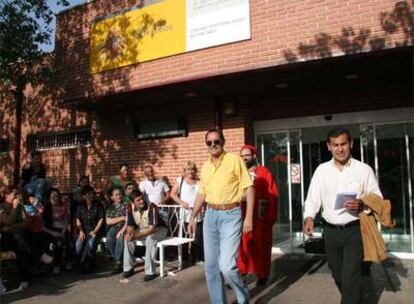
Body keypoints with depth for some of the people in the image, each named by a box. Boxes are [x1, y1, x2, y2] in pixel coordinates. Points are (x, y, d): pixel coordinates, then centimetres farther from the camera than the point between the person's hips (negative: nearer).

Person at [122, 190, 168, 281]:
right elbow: (130, 225, -5)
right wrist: (129, 233, -29)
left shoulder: (152, 207, -31)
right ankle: (128, 268, -2)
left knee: (150, 238, -35)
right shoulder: (130, 208, -14)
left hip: (159, 229, -5)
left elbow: (152, 228, -34)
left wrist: (136, 236, -41)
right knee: (127, 238, -16)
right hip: (143, 229, 5)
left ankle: (150, 272, -27)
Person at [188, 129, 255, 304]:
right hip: (210, 215, 6)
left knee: (227, 265, -12)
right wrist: (193, 217, 16)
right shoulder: (205, 166, 11)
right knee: (210, 266, 9)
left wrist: (249, 217, -14)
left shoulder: (235, 160, -7)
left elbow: (249, 188, -8)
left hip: (231, 215, -6)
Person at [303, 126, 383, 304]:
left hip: (354, 230, -3)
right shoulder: (321, 170, 2)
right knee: (338, 275, 19)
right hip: (330, 231, 3)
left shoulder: (364, 170, -3)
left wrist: (361, 205, -20)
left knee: (350, 277, -8)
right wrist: (309, 217, -21)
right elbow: (313, 197, -3)